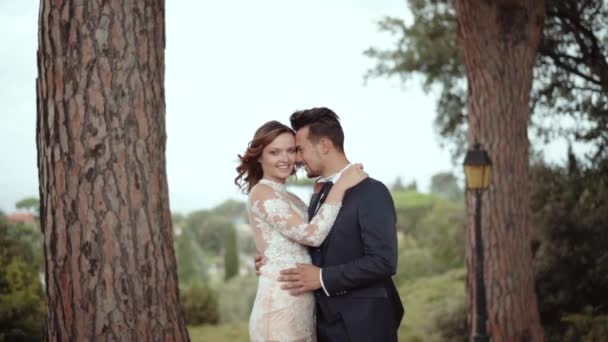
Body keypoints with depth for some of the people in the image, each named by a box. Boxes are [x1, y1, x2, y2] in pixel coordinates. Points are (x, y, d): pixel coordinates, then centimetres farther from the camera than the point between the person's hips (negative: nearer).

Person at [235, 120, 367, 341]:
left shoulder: (290, 199, 18)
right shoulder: (262, 192, -9)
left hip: (301, 307, 8)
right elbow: (311, 235, -18)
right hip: (280, 306, -8)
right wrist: (340, 186, -15)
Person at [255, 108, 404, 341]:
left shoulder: (372, 192, -13)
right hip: (326, 322, 8)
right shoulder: (318, 196, 13)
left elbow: (383, 261, -21)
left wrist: (323, 278, -19)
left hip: (364, 323, -7)